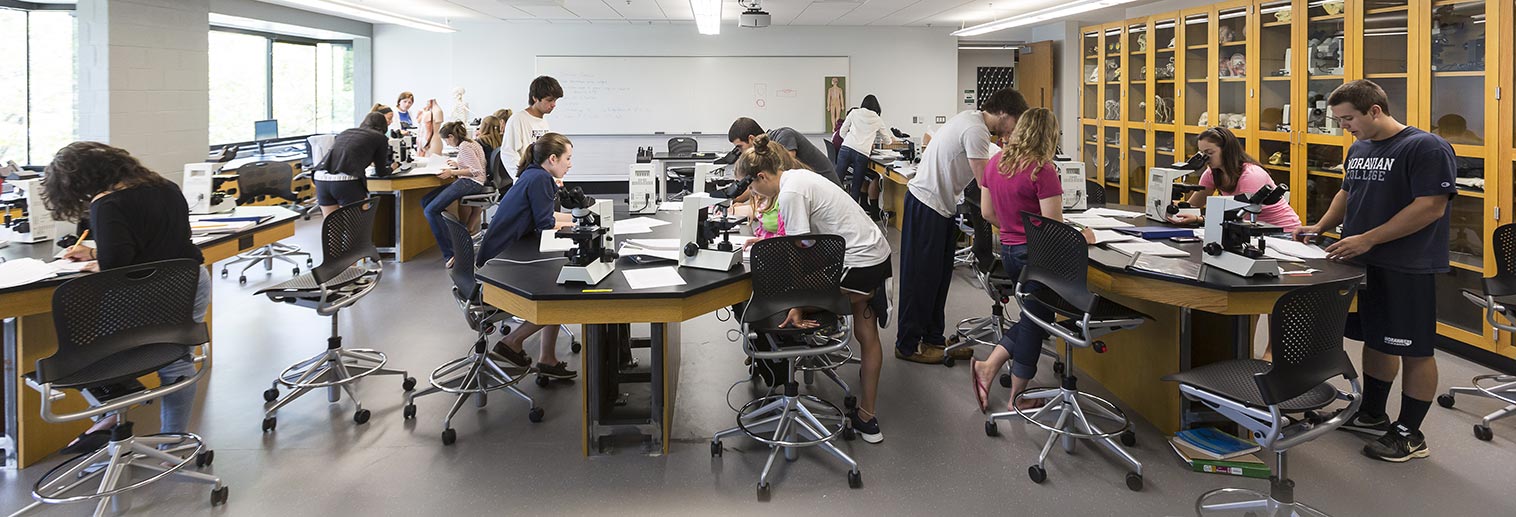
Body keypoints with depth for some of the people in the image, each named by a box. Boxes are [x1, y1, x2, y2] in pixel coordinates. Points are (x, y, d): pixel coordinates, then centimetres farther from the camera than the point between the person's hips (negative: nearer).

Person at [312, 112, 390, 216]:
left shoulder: (345, 132, 28)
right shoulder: (380, 138, 12)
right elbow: (381, 171, 19)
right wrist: (391, 168, 42)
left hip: (321, 178, 6)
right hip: (346, 181, -6)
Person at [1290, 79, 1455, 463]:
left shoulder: (1426, 148, -15)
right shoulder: (1359, 149, 11)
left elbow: (1431, 207, -21)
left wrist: (1367, 239, -24)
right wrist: (1320, 227, 8)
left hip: (1409, 269, -8)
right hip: (1363, 263, 8)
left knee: (1414, 350, 2)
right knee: (1374, 339, 18)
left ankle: (1409, 434, 11)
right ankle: (1372, 415, 33)